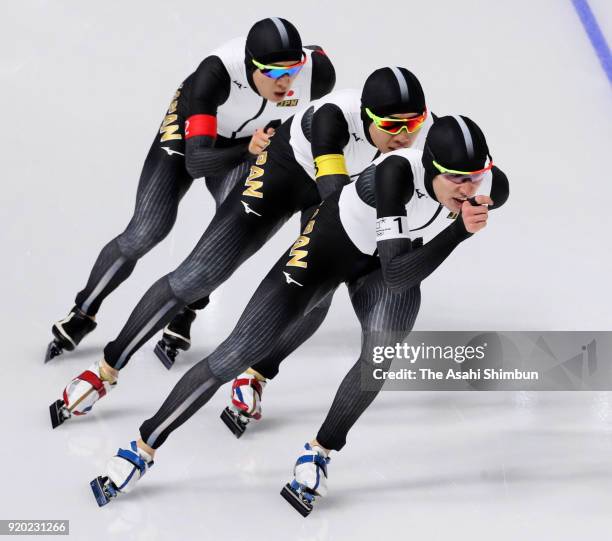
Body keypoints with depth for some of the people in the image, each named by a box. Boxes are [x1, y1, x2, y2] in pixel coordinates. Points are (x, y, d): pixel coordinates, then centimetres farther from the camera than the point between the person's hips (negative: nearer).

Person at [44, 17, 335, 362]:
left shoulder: (316, 72, -31)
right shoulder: (217, 72, -41)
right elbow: (196, 162, -42)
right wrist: (249, 150, -59)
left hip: (250, 142, 3)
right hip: (190, 130, -3)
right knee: (147, 231, -9)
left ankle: (183, 315, 0)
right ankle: (83, 314, 13)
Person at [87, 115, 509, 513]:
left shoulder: (492, 186, -24)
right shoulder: (398, 172, -40)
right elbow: (395, 276, -43)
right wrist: (459, 230, -48)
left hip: (398, 253, 4)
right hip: (333, 242, -4)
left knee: (382, 355, -25)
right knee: (237, 355, -6)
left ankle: (320, 453, 2)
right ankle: (143, 448, 10)